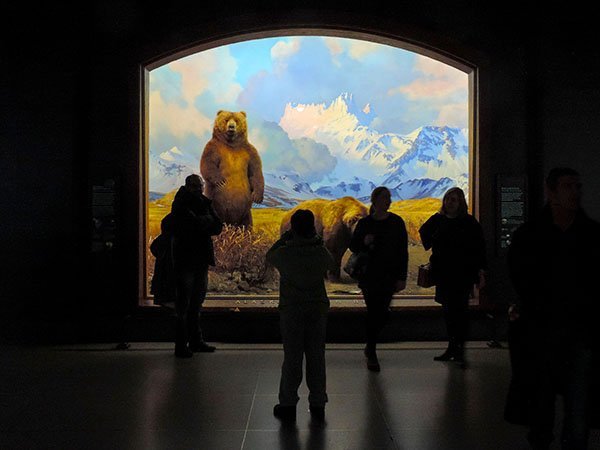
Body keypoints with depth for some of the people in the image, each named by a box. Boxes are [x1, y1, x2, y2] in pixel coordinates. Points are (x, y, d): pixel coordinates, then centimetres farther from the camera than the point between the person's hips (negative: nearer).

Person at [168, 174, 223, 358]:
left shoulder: (205, 203, 12)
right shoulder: (181, 204, -7)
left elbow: (218, 227, 3)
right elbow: (193, 222, -22)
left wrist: (201, 222, -11)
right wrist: (208, 220, -7)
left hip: (201, 260, 6)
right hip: (185, 260, -6)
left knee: (196, 303, 14)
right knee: (183, 305, -4)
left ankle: (196, 341, 23)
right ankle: (181, 346, 1)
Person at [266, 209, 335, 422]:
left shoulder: (284, 253, -11)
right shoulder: (321, 252, -6)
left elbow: (269, 255, 9)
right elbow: (331, 263, 16)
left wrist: (284, 238, 13)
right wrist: (318, 241, 17)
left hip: (291, 310, -2)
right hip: (318, 308, 2)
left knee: (292, 357, 6)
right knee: (316, 356, 9)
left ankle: (288, 404, 11)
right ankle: (318, 404, 15)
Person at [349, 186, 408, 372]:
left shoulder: (397, 222, 0)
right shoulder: (364, 223, -1)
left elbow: (403, 251, 0)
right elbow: (353, 246, 8)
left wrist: (402, 277, -5)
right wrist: (364, 242, -16)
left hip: (389, 276, 1)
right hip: (369, 276, -1)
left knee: (381, 312, 1)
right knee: (374, 312, -2)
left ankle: (370, 347, 28)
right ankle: (371, 353, 10)